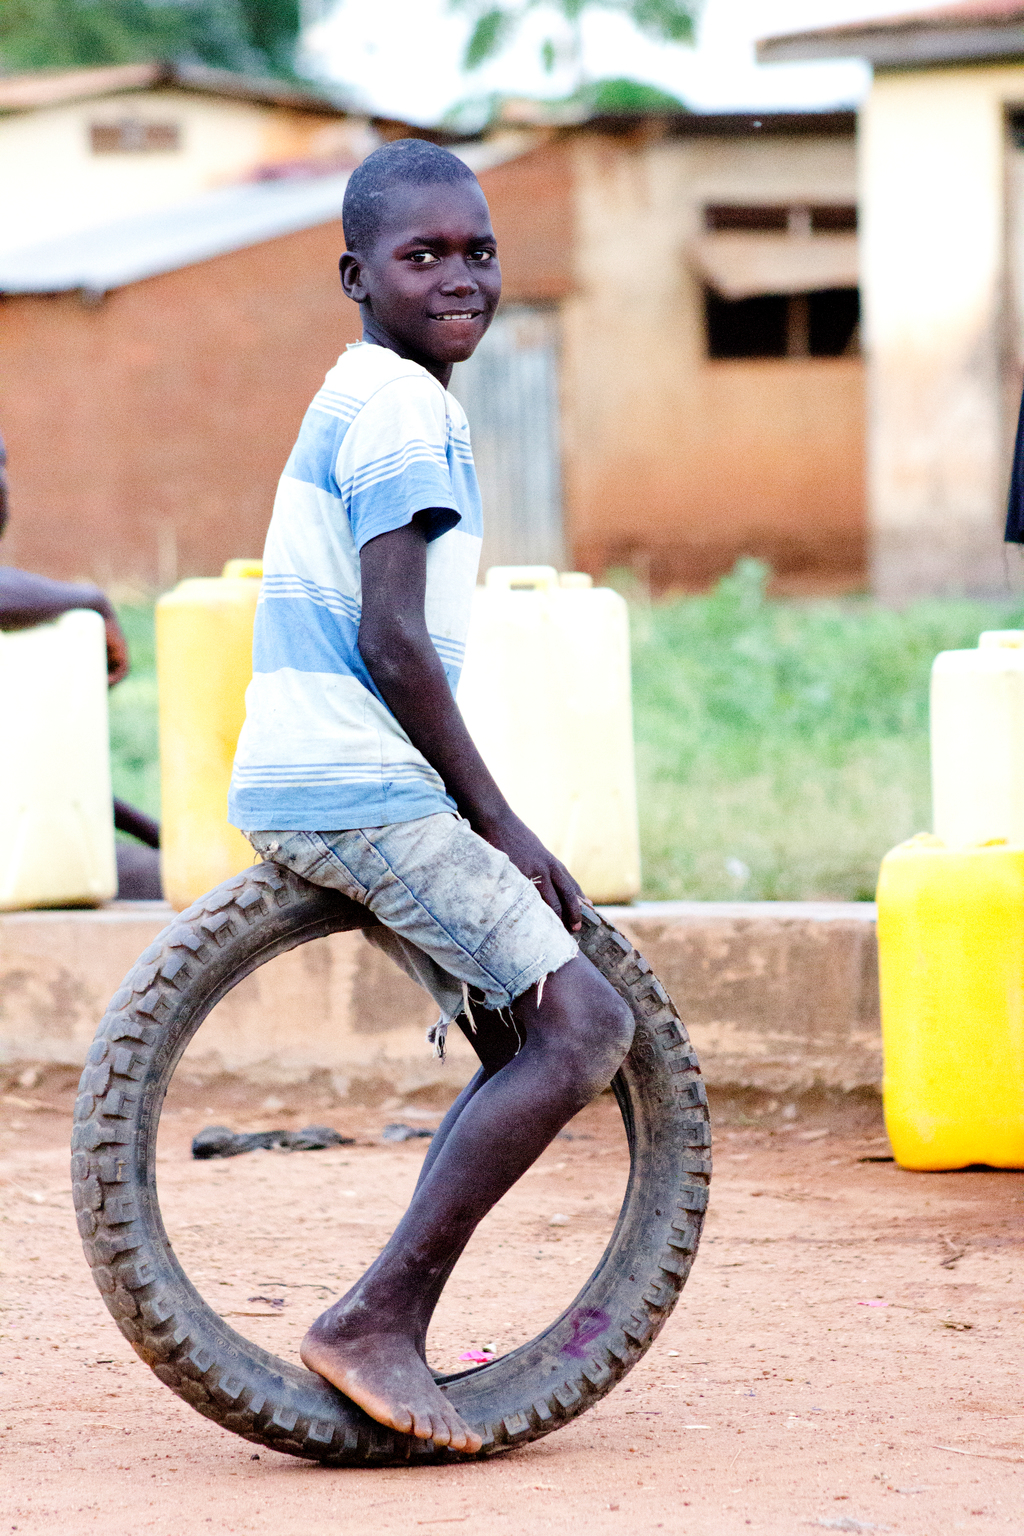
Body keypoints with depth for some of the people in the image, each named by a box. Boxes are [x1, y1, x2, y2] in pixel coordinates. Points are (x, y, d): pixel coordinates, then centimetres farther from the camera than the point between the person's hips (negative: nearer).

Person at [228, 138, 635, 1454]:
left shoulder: (356, 399, 20)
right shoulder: (406, 408, -12)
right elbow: (391, 642, -19)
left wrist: (477, 817, 24)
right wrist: (499, 822, -13)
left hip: (302, 785, 10)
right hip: (358, 790, -10)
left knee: (527, 1045, 16)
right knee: (583, 1026, -11)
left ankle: (395, 1341, 14)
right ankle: (373, 1320, -15)